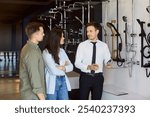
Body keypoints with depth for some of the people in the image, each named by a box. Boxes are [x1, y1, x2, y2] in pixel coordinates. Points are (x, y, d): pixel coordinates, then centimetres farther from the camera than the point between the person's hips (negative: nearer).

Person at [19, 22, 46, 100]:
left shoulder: (27, 47, 8)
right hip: (33, 95, -10)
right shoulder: (32, 52, -24)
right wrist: (42, 99, -21)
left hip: (29, 92, 10)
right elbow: (35, 78, -25)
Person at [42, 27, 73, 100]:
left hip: (63, 81, 6)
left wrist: (63, 68, -15)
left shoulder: (62, 51, 9)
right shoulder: (46, 52, -12)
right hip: (52, 82, -6)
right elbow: (53, 71, -18)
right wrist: (64, 67, -1)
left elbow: (71, 66, 5)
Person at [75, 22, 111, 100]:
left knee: (96, 100, 12)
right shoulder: (82, 45, -3)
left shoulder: (103, 45, 2)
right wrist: (88, 67, -23)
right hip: (85, 77, -1)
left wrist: (109, 64, -21)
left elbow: (107, 60, 3)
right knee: (83, 100, 7)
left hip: (98, 77, 2)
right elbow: (77, 63, -6)